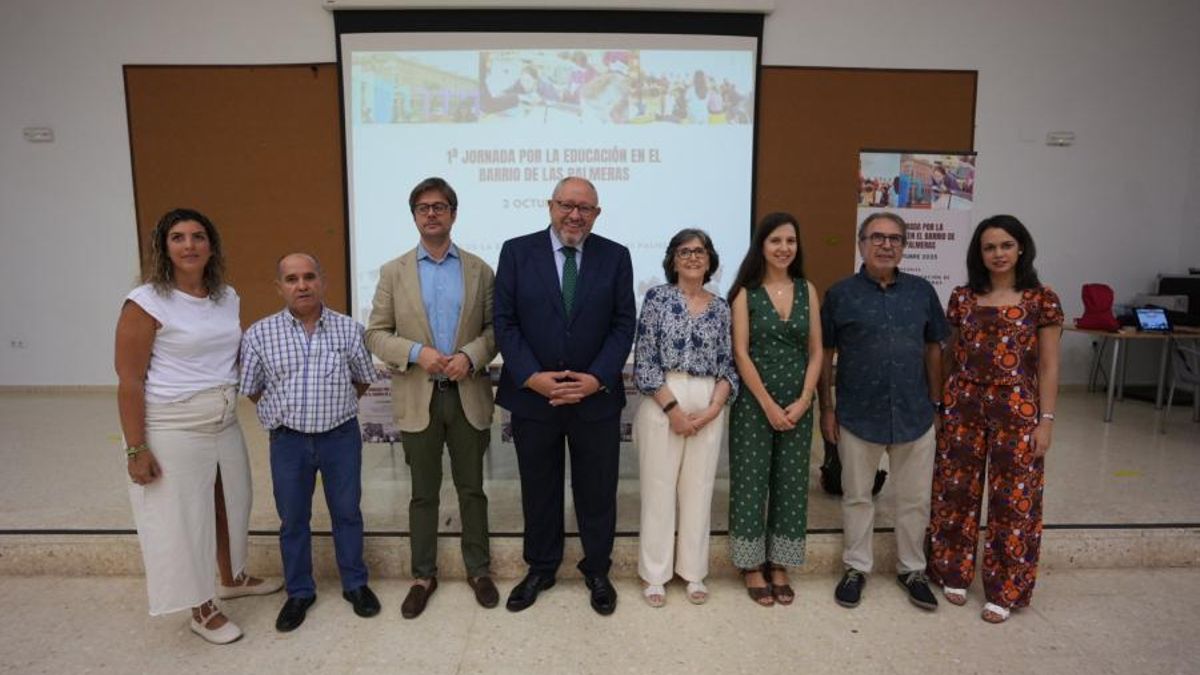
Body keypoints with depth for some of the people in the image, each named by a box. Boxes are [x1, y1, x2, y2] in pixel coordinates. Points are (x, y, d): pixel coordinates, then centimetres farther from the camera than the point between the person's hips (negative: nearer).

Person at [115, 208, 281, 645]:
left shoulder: (228, 297, 5)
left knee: (229, 504, 19)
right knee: (184, 516, 7)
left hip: (225, 423, 6)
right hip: (174, 429, -6)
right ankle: (202, 610, 24)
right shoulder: (146, 303, -13)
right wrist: (136, 449, -15)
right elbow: (129, 382, -13)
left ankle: (233, 579, 43)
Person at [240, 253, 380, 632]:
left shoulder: (348, 329, -5)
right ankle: (299, 593, 31)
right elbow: (252, 389, 4)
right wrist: (289, 412, 4)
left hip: (341, 436, 0)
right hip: (289, 441, 0)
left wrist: (334, 406, 6)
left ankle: (355, 584, 31)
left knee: (347, 512, 13)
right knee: (292, 519, 13)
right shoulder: (259, 334, -6)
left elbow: (363, 380, 8)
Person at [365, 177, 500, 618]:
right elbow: (376, 334, 1)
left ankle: (479, 570, 28)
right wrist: (416, 352, -16)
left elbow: (496, 328, 3)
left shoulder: (479, 270, 4)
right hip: (418, 399, 0)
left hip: (468, 396, 0)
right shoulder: (394, 272, 3)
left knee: (471, 489, 12)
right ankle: (423, 576, 27)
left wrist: (470, 355, -16)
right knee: (423, 493, 11)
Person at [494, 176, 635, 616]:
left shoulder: (615, 257, 1)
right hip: (532, 395, 0)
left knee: (597, 492, 12)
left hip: (597, 397, 0)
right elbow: (505, 322, -3)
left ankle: (597, 571, 32)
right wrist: (532, 377, -15)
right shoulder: (517, 252, -1)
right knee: (538, 491, 14)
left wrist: (597, 378, -13)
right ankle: (540, 569, 34)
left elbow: (624, 324, -1)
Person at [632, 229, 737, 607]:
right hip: (662, 403, -3)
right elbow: (644, 362, -7)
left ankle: (693, 572, 25)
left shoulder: (720, 307, 9)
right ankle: (655, 574, 18)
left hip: (708, 407, 3)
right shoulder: (656, 298, -2)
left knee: (699, 489, 10)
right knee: (659, 488, 3)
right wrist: (673, 409, -11)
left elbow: (727, 366, 7)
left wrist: (712, 409, -7)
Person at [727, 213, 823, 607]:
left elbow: (815, 352, 5)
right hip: (753, 401, -3)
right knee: (751, 482, 3)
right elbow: (740, 353, -8)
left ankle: (779, 565, 22)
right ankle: (752, 567, 17)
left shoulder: (807, 291, 6)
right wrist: (768, 405, -13)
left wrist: (803, 400, -7)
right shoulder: (745, 293, -3)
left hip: (798, 403, 3)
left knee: (791, 483, 9)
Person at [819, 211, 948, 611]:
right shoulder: (841, 294, -3)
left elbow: (934, 349, 10)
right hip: (858, 415, -2)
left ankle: (912, 570, 32)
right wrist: (827, 408, -3)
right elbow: (825, 354, -1)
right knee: (857, 497, 12)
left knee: (915, 499, 13)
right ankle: (856, 568, 29)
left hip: (913, 415, 2)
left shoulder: (922, 291, 3)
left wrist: (936, 403, 7)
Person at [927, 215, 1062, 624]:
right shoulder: (962, 298, 5)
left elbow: (1048, 366, -2)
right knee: (956, 491, 9)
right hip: (963, 407, 3)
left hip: (1017, 410, -2)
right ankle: (954, 573, 27)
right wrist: (942, 406, 8)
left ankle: (1003, 590, 19)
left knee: (1013, 497, 4)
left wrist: (1046, 419, -7)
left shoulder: (1042, 301, -1)